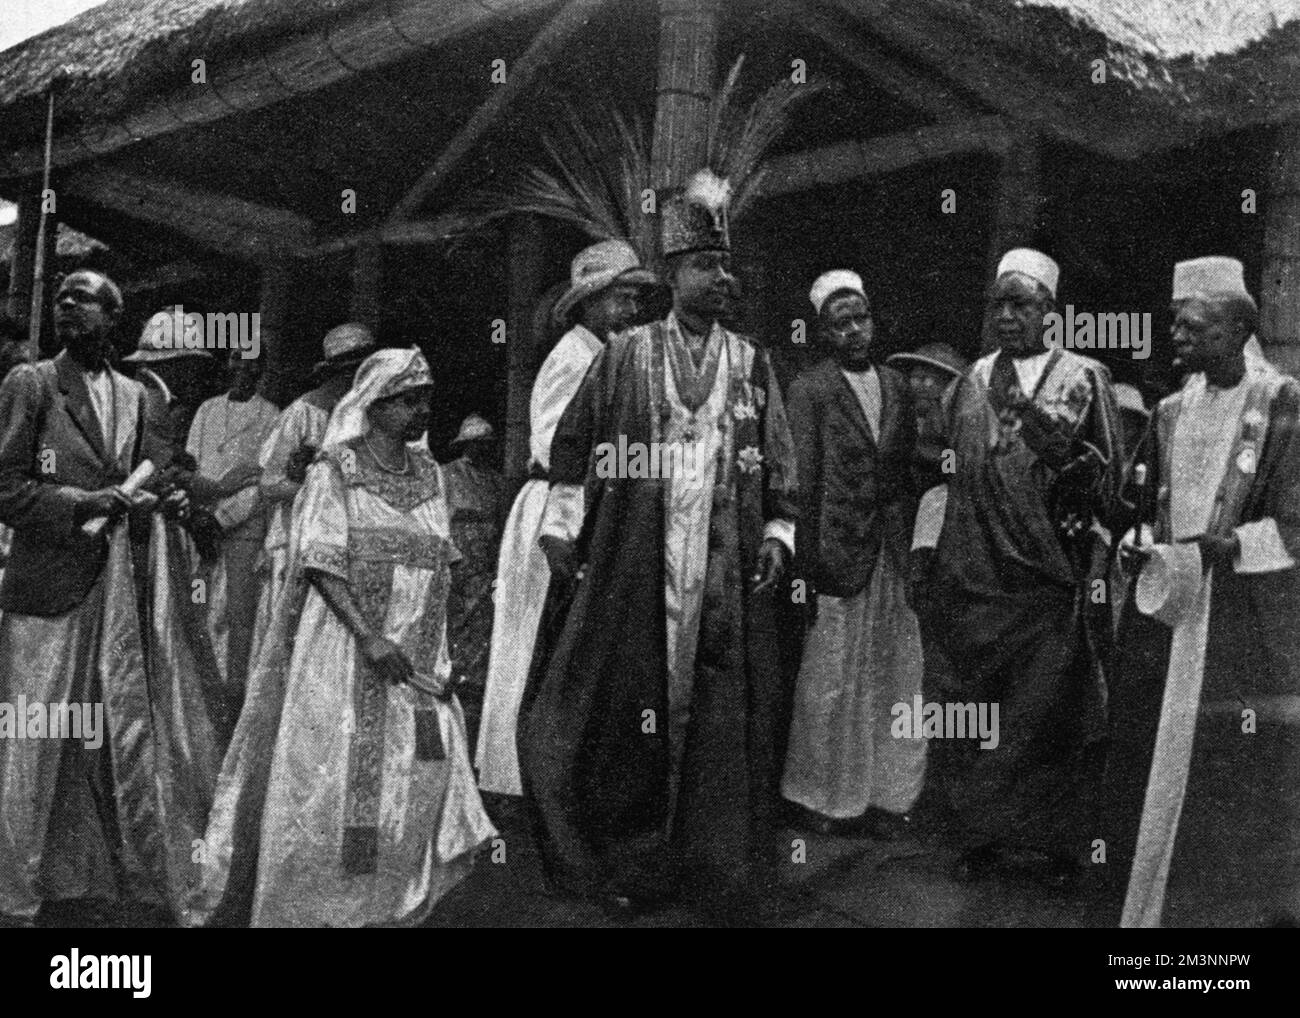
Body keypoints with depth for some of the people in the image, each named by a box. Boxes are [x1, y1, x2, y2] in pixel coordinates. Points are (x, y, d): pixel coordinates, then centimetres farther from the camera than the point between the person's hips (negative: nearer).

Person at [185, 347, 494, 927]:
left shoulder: (429, 474, 11)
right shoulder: (334, 472, -4)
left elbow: (440, 569, 12)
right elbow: (322, 564, -11)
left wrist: (440, 653, 3)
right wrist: (368, 638, -21)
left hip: (418, 657, 5)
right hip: (346, 649, -5)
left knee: (418, 785, 3)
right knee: (338, 781, -1)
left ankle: (390, 906, 16)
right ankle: (314, 906, 12)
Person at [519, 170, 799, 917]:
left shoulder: (751, 364, 10)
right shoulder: (625, 357, 4)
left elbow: (780, 462, 10)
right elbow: (573, 444, 5)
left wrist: (777, 535, 0)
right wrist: (563, 529, 0)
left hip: (729, 572, 2)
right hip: (637, 568, -1)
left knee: (727, 712, 2)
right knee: (635, 708, 2)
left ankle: (725, 870, 14)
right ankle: (633, 867, 15)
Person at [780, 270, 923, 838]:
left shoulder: (896, 386, 12)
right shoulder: (809, 391, -4)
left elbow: (908, 471, 13)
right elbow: (801, 484, -7)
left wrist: (912, 546, 6)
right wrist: (806, 565, -11)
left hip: (893, 554, 5)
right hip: (837, 556, -5)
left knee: (891, 680, 7)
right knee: (829, 684, 2)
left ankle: (882, 795, 17)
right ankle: (822, 796, 16)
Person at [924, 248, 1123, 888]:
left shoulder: (1083, 377, 1)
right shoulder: (973, 381, 12)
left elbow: (1108, 475, -4)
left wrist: (1035, 421, -17)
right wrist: (933, 557, 13)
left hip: (1056, 579, -3)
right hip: (979, 577, 3)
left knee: (1052, 712, -1)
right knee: (983, 714, 8)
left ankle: (1054, 844, 11)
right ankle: (984, 836, 19)